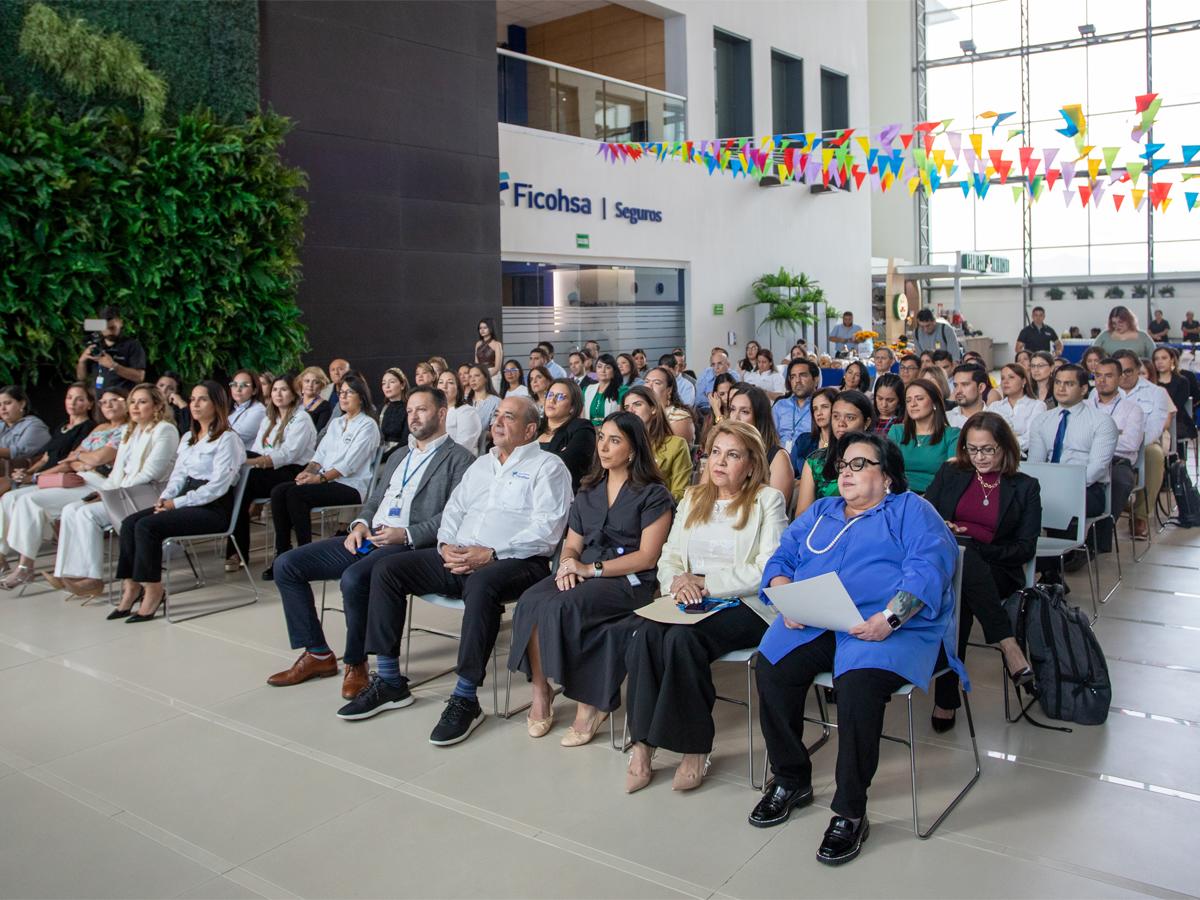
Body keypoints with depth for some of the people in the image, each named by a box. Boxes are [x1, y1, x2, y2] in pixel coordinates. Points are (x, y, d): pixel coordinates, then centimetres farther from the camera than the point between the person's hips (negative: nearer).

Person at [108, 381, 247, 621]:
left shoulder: (228, 439, -7)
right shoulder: (189, 438, 22)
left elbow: (218, 486, -15)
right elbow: (178, 474, 18)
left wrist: (177, 503, -16)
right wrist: (165, 498, -3)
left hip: (214, 508, -8)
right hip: (187, 502, 8)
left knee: (147, 526, -24)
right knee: (129, 523, -12)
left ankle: (152, 590, -15)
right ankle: (132, 585, -12)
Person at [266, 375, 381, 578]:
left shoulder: (367, 425, -2)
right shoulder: (336, 423, 23)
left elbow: (350, 464, -12)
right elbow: (321, 453, 16)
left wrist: (321, 477, -19)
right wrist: (308, 471, -5)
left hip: (351, 486, -7)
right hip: (327, 482, 7)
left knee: (295, 494, -28)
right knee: (278, 491, -16)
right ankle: (282, 553, -16)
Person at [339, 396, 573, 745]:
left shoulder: (547, 466, 2)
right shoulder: (481, 464, 26)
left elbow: (546, 530, -10)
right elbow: (454, 508, 22)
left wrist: (490, 554, -18)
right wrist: (446, 544, 0)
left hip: (514, 561, -7)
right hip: (458, 557, 8)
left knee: (481, 585, -40)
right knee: (387, 570, -7)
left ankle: (466, 699, -30)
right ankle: (389, 681, -3)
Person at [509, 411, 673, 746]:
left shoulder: (653, 494, 1)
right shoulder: (589, 490, 21)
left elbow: (647, 557, -7)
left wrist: (591, 569, -14)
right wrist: (567, 563, -7)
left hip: (629, 581, -5)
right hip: (583, 574, 6)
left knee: (561, 607, -32)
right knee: (529, 602, -26)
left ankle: (590, 703, -18)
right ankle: (540, 691, -17)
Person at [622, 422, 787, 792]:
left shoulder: (768, 500, 2)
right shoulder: (692, 498, 21)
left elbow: (768, 570, -9)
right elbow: (668, 558, 17)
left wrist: (708, 582, -13)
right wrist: (678, 580, -7)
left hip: (746, 605, -5)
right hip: (691, 603, 5)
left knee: (683, 638, -32)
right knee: (646, 634, -27)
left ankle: (695, 748, -18)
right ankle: (643, 743, -21)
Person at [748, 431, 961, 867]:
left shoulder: (910, 510, 11)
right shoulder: (818, 513, 28)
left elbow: (928, 567, -6)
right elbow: (780, 560, 20)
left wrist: (890, 617, -21)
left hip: (891, 628, -4)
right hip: (812, 623, 5)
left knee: (857, 684, -35)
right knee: (770, 667, -25)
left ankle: (850, 811, -16)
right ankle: (790, 781, -2)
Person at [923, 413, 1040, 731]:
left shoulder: (1025, 488, 13)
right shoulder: (950, 475, 19)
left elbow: (1026, 549, 4)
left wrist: (972, 546, -11)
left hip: (995, 573, -1)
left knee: (959, 595, -38)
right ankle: (1009, 647, -39)